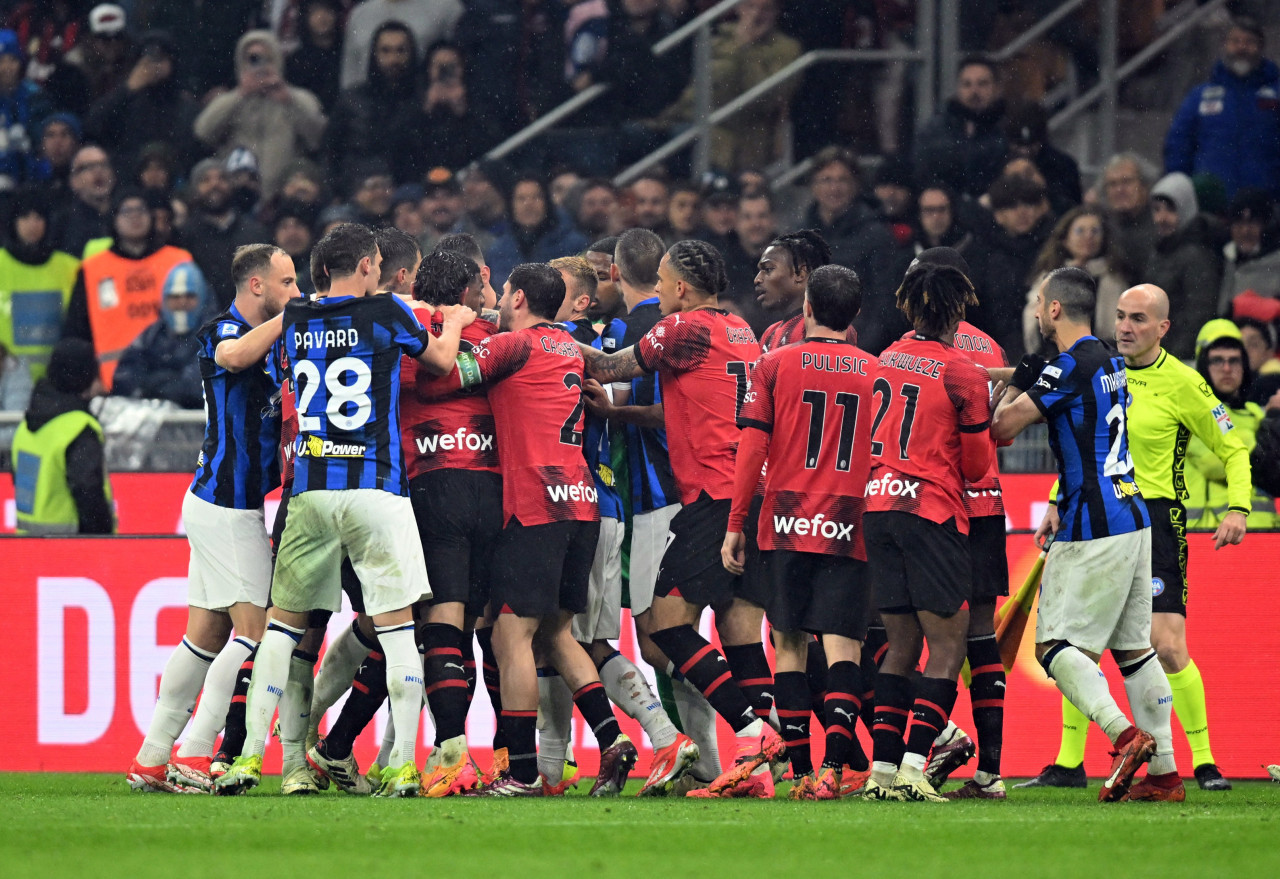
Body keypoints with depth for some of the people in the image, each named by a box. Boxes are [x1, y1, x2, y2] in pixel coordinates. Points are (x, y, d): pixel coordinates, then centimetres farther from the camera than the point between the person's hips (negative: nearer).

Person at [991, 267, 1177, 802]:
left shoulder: (1071, 367, -14)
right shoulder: (1109, 362, 14)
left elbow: (1002, 428, -14)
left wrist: (1016, 384, 5)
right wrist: (1063, 512, 24)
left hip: (1093, 530, -9)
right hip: (1131, 518, 9)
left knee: (1056, 646, -7)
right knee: (1133, 646, 11)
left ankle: (1124, 735, -23)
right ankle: (1163, 771, 9)